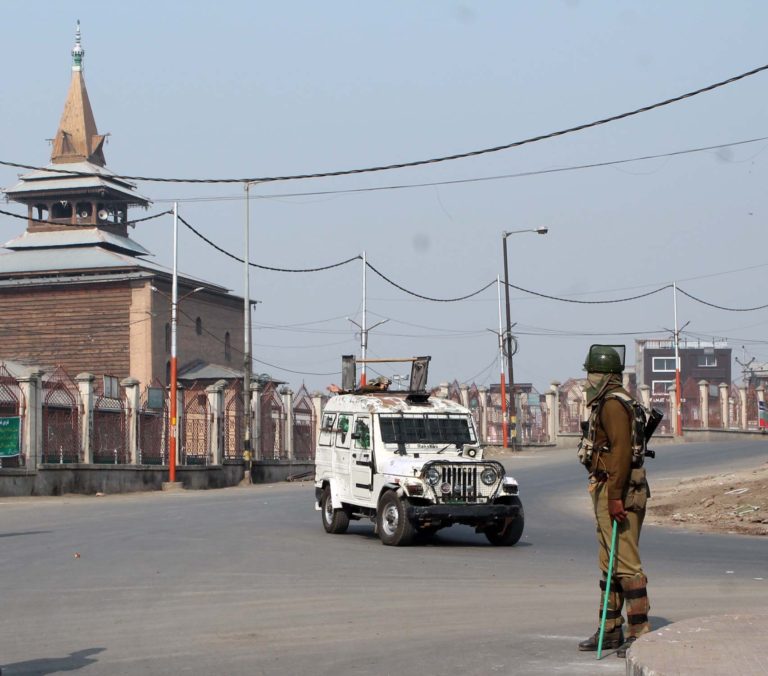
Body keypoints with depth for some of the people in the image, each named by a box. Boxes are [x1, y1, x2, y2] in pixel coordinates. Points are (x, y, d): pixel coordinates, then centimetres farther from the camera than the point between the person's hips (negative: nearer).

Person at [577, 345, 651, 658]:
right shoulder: (605, 403, 19)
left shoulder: (613, 404, -14)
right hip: (608, 492, 11)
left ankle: (639, 631, -9)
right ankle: (610, 630, 22)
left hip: (617, 492, -11)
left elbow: (621, 451, -23)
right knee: (609, 563, 15)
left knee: (625, 562, -10)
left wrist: (615, 497, -26)